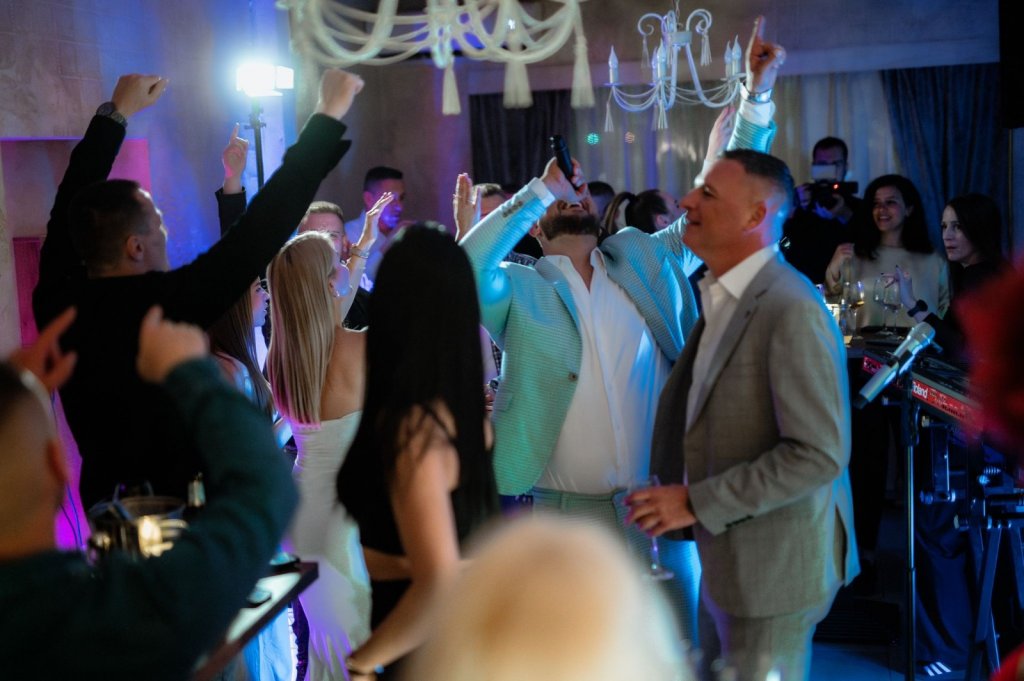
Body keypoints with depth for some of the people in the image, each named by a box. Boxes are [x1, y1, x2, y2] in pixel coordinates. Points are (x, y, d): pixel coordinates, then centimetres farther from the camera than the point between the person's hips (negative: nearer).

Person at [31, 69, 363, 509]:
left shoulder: (57, 302, -9)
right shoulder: (160, 305, -27)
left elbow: (73, 204, 7)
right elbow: (259, 231, -26)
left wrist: (116, 113, 17)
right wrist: (329, 115, -19)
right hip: (178, 506, -7)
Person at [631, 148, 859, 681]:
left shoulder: (791, 311, -21)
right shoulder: (721, 298, 8)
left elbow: (819, 454, -25)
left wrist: (697, 503, -22)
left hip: (776, 563, -9)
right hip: (728, 554, 9)